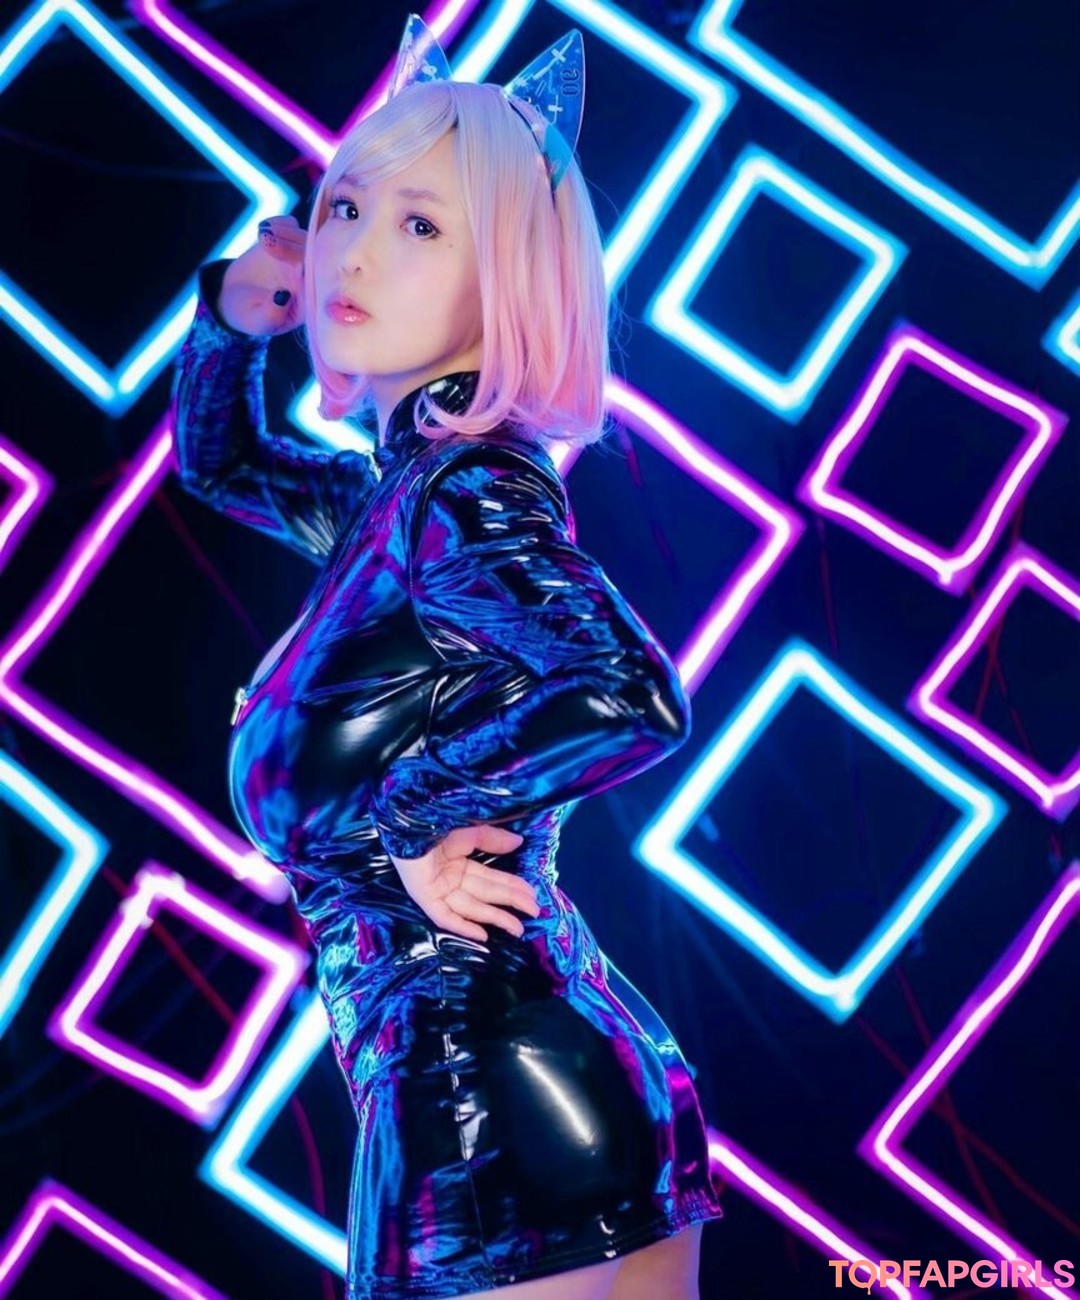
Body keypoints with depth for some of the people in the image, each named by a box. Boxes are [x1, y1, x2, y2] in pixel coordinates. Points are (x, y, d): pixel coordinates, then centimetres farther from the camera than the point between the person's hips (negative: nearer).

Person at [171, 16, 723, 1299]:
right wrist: (232, 312, 8)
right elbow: (217, 458, 28)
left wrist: (383, 824, -19)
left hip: (504, 1120, -8)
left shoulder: (466, 491, -16)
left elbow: (633, 697, -32)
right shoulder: (393, 491, 9)